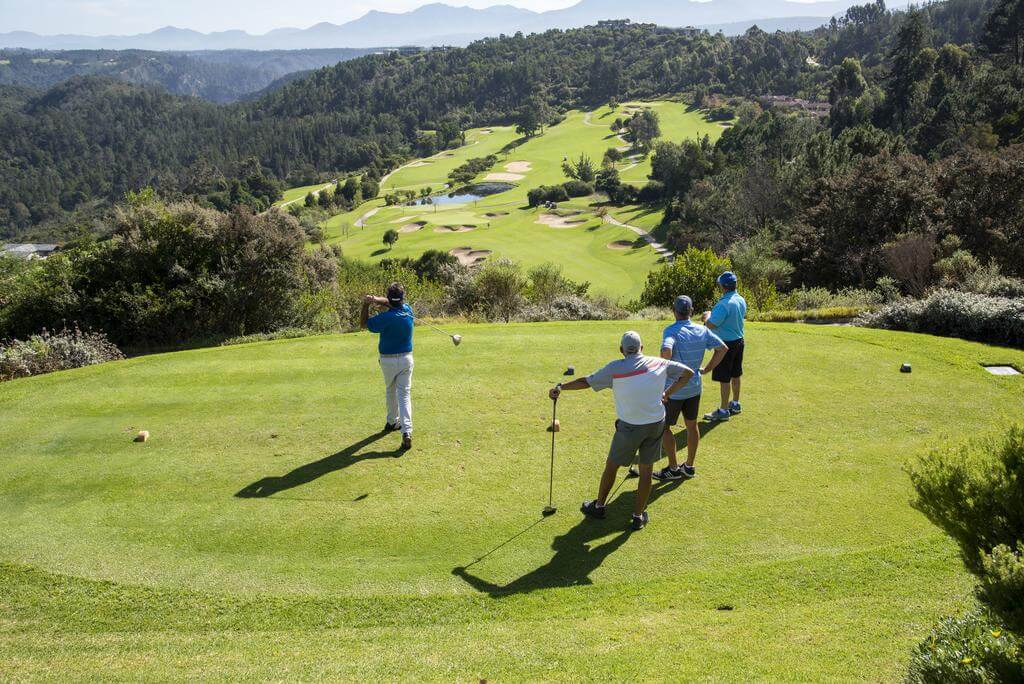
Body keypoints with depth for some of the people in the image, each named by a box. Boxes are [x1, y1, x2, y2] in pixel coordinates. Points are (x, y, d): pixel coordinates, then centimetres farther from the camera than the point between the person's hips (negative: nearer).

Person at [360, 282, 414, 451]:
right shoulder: (408, 310, -7)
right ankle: (406, 431, -17)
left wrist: (366, 304, -11)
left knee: (391, 391, 22)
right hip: (406, 359, 2)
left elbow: (363, 324, -7)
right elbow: (393, 304, 7)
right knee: (404, 394, -2)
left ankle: (392, 422, 40)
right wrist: (377, 300, -13)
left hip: (388, 360, -2)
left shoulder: (386, 318, -21)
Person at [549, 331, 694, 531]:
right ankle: (639, 516, 20)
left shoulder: (615, 368, -12)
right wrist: (668, 393, 9)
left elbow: (586, 382, -8)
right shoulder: (659, 363, -2)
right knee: (646, 470, 13)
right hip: (656, 424, 3)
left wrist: (560, 388, 4)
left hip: (630, 427, -3)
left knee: (611, 466, 16)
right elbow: (688, 373, 5)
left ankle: (599, 506, 32)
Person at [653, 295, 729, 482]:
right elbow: (723, 348, 4)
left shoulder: (672, 331, -20)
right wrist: (706, 370, 9)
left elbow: (666, 351, -38)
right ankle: (689, 467, 28)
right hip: (695, 386, 6)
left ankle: (673, 469, 17)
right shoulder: (702, 330, -1)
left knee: (663, 427, 10)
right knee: (692, 425, 17)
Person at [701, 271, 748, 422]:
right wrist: (713, 314, 16)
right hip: (739, 341, 9)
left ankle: (723, 411, 7)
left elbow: (711, 325, -27)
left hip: (726, 344, -9)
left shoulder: (724, 304, -26)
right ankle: (735, 404, 33)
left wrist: (708, 316, -4)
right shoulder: (741, 301, 2)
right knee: (735, 375, 20)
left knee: (724, 379, 0)